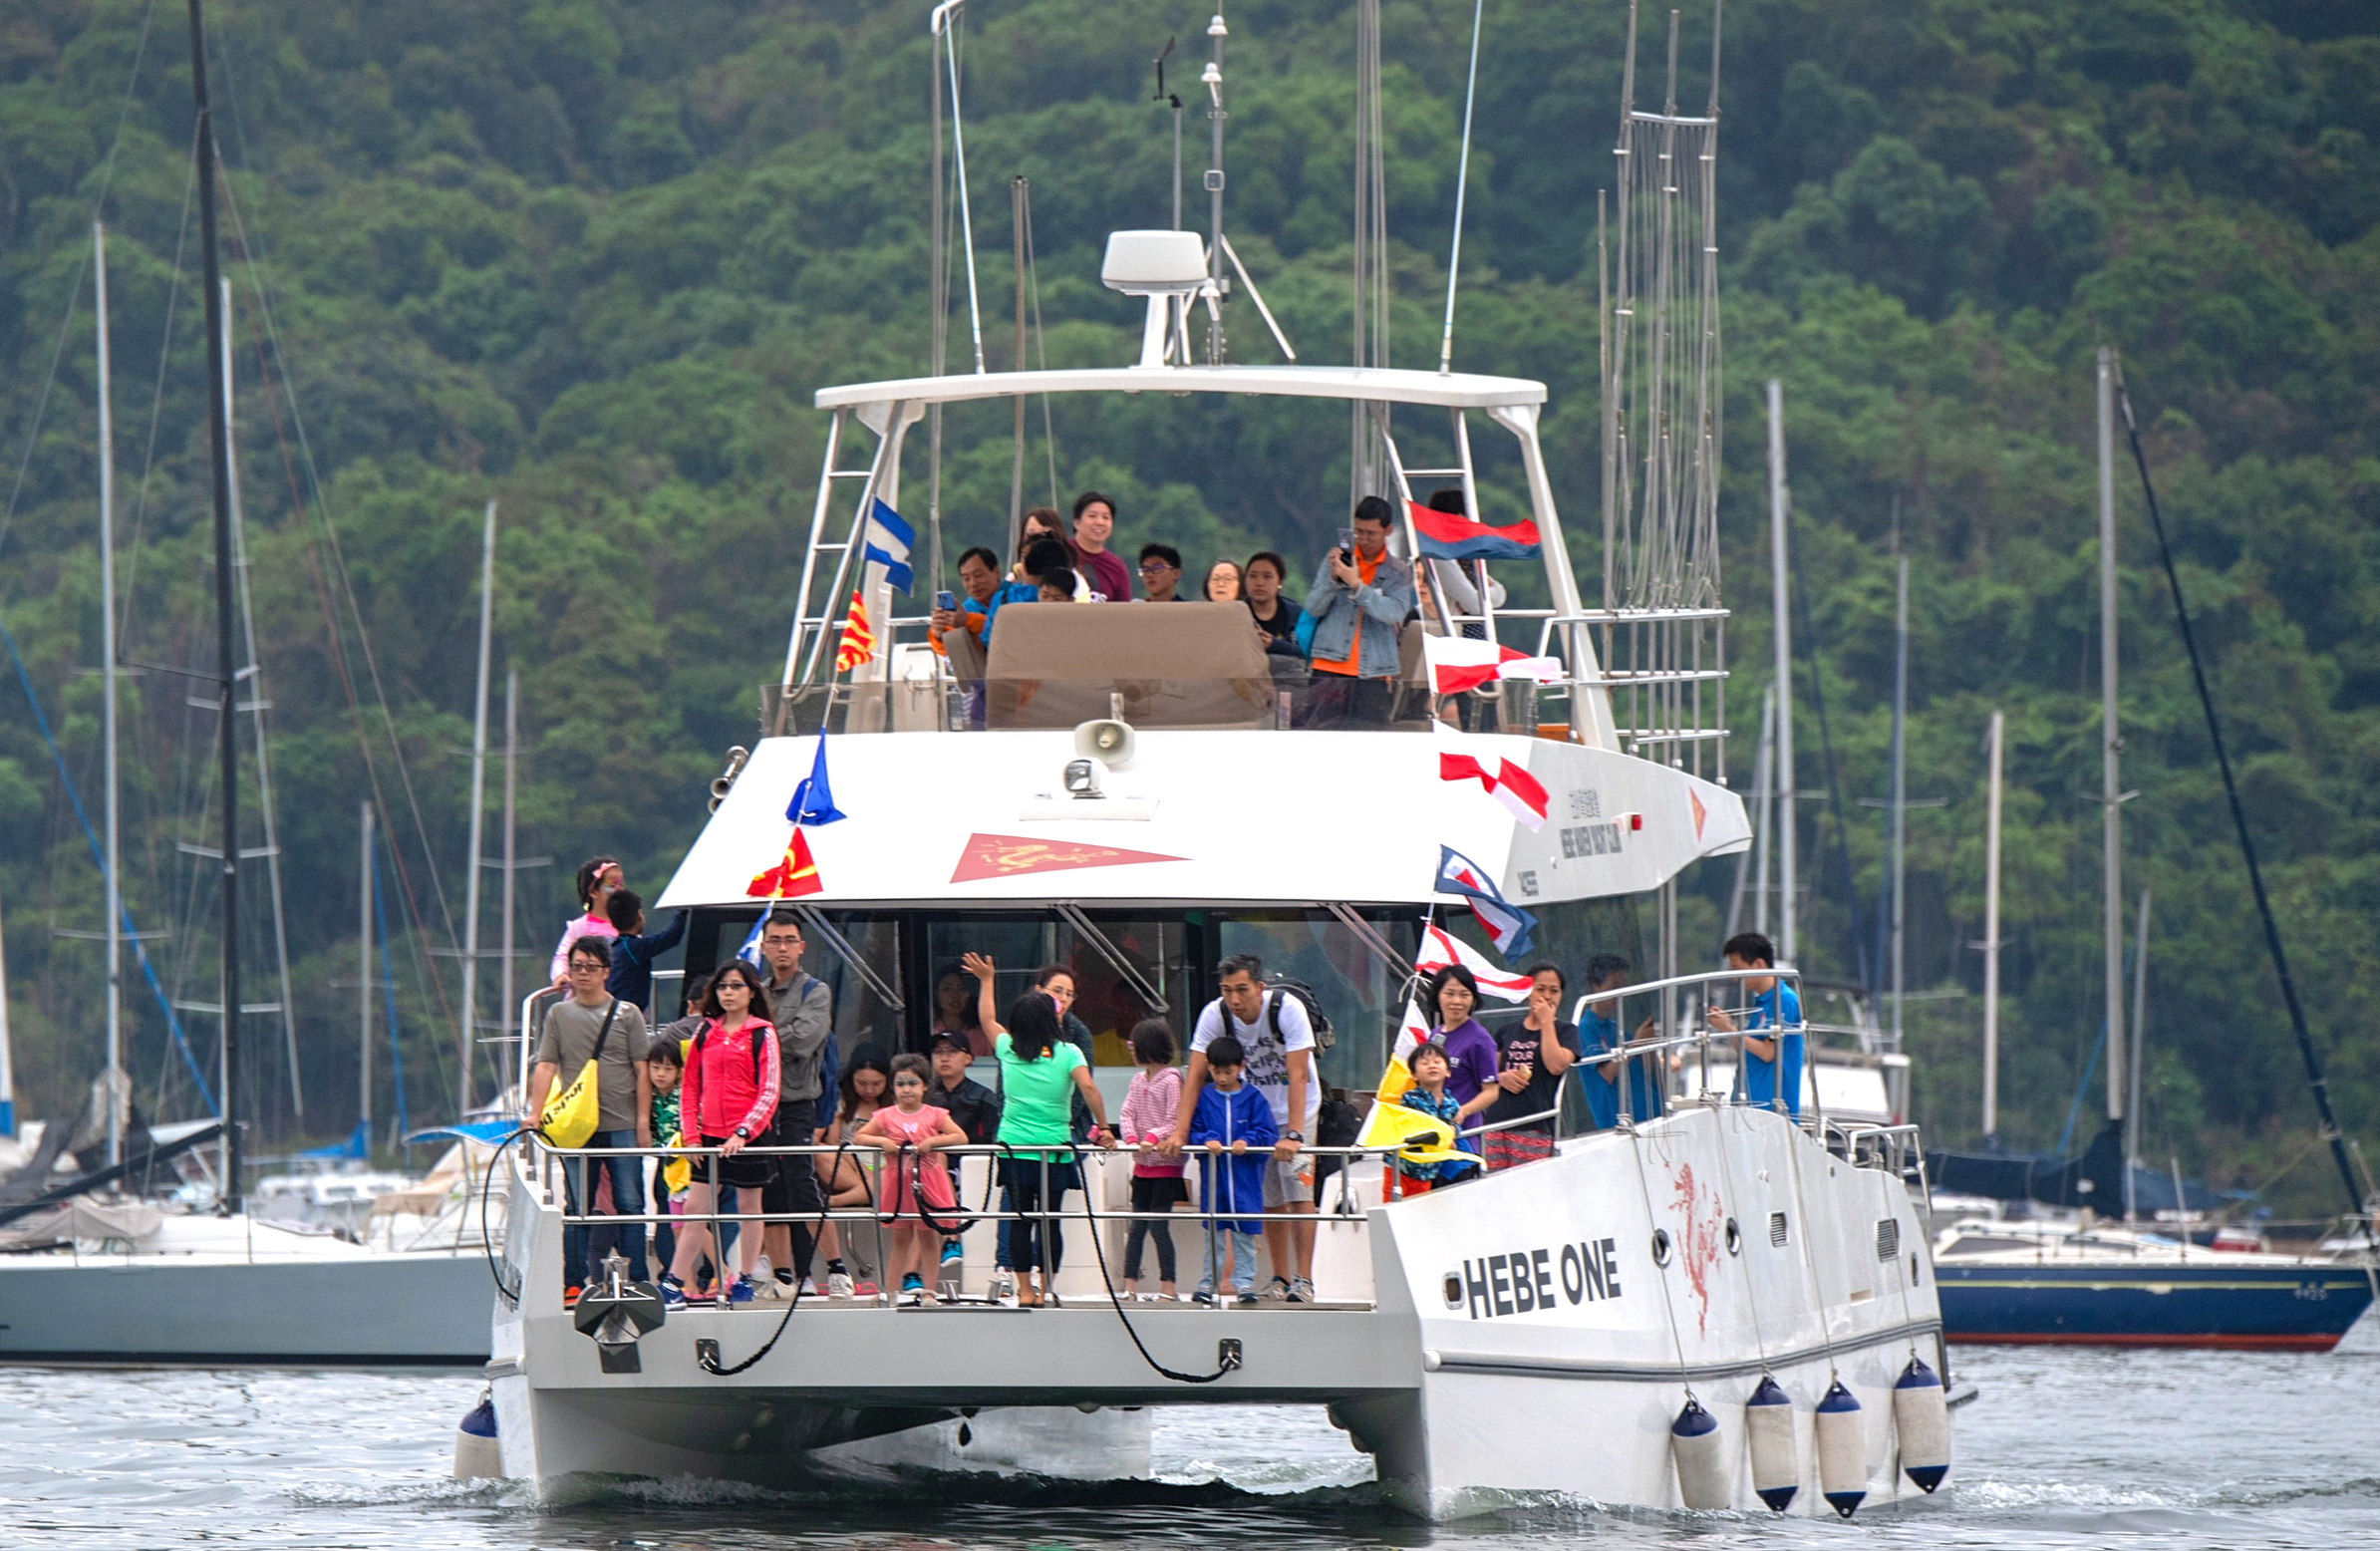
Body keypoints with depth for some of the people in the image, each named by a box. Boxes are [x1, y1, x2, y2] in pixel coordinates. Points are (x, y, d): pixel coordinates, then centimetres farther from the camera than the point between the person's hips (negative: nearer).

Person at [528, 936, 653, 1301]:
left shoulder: (627, 1014, 6)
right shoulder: (559, 1014, 10)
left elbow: (642, 1071, 4)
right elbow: (545, 1067, 5)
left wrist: (643, 1120, -3)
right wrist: (535, 1115, -6)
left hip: (622, 1126, -1)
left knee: (630, 1204, -2)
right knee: (577, 1207, 1)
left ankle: (637, 1281, 2)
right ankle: (574, 1282, 4)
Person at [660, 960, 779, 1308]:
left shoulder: (761, 1035, -2)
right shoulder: (706, 1032, 10)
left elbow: (769, 1093, -7)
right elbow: (692, 1086, 14)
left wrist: (743, 1132, -17)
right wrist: (691, 1131, 3)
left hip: (750, 1135, -4)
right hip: (710, 1136, 4)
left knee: (748, 1207, 5)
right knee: (695, 1208, 1)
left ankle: (745, 1282, 14)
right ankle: (673, 1286, -2)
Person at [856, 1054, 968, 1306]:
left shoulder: (934, 1115, -1)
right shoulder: (886, 1116, 2)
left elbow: (961, 1138, -7)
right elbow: (858, 1138, 2)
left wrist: (933, 1141, -20)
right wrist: (881, 1141, -15)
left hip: (927, 1183, -1)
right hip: (898, 1181, 1)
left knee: (927, 1237, 5)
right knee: (900, 1238, 7)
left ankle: (926, 1290, 10)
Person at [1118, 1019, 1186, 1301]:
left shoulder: (1171, 1081, -10)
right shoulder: (1138, 1080, 12)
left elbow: (1174, 1122, -14)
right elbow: (1127, 1113, 5)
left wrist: (1153, 1138, -27)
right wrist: (1131, 1138, -14)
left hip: (1165, 1164, -7)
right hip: (1142, 1164, 7)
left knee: (1159, 1226, -6)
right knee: (1137, 1226, 7)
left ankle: (1167, 1287, 0)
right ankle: (1130, 1286, 9)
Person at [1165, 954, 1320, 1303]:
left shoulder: (1287, 1009, -27)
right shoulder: (1215, 1015, -18)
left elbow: (1297, 1076, -31)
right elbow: (1195, 1076, -16)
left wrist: (1294, 1135, -38)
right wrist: (1180, 1132, -26)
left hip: (1296, 1106, -3)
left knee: (1297, 1188, -15)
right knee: (1269, 1198, 2)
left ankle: (1303, 1279, -16)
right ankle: (1280, 1279, 11)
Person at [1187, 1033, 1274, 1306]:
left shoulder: (1253, 1099, 0)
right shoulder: (1203, 1098, 3)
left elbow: (1268, 1134, -3)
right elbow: (1192, 1130, 1)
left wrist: (1247, 1142, -19)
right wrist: (1206, 1140, -18)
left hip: (1245, 1175, -1)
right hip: (1214, 1175, 1)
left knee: (1244, 1231, 3)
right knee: (1213, 1230, 7)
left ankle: (1244, 1282, 10)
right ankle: (1208, 1281, 14)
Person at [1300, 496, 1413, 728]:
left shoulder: (1399, 572, 7)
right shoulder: (1337, 560, 11)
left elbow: (1396, 612, -11)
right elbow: (1313, 607, 5)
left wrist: (1357, 585, -20)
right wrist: (1333, 579, -12)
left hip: (1375, 675, -1)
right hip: (1330, 672, 1)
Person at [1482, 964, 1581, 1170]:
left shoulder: (1565, 1032, 9)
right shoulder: (1508, 1033, 20)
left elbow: (1556, 1066, -9)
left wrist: (1546, 1021, -3)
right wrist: (1502, 1077, 1)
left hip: (1534, 1129, -4)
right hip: (1496, 1125, 4)